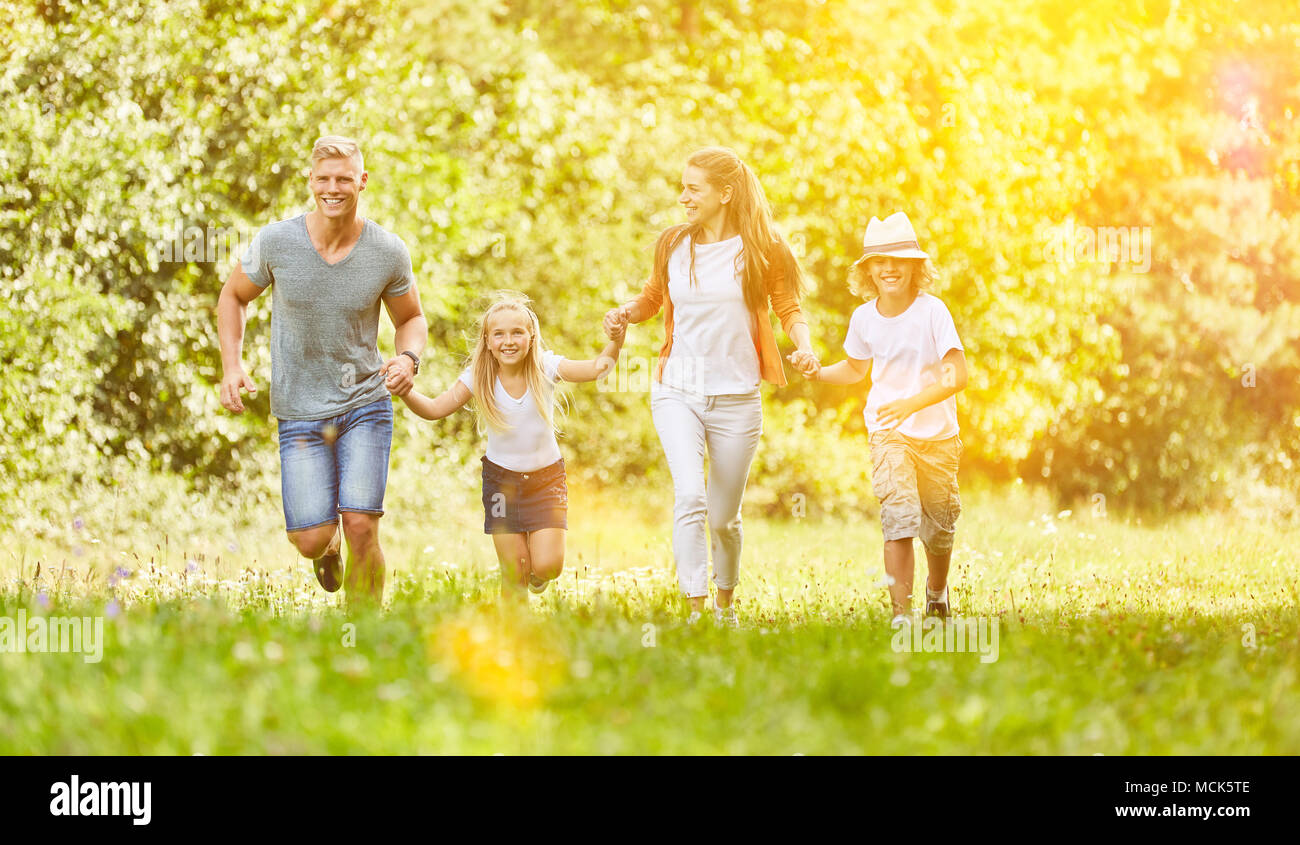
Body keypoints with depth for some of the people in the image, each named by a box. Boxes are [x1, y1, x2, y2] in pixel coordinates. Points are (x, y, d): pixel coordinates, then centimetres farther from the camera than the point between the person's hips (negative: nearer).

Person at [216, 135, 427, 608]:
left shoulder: (389, 253, -8)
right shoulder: (275, 242, -10)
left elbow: (411, 319, 9)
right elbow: (234, 297, 8)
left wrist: (409, 358, -13)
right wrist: (232, 364, -7)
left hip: (365, 404, 0)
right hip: (300, 413, 0)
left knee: (361, 526, -14)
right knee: (312, 540, -6)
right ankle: (327, 549, 34)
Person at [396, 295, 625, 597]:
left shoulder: (545, 368, -13)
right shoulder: (478, 378, -10)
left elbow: (597, 368, -23)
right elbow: (435, 409, -11)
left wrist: (616, 339, -42)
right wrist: (405, 392, -30)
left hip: (546, 478, 0)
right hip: (501, 478, 1)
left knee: (547, 566, -10)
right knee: (514, 572, -3)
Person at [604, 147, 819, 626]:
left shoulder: (760, 250, -2)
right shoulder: (673, 245, 6)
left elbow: (788, 309, 7)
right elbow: (654, 297, 21)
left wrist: (804, 348, -13)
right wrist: (626, 314, 0)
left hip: (736, 399, -1)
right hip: (677, 392, 1)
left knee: (724, 517, 8)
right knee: (689, 496, -21)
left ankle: (726, 600, 34)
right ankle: (695, 608, -22)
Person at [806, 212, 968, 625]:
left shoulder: (932, 310, -15)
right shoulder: (864, 317, -3)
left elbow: (958, 374, -22)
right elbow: (856, 369, 18)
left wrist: (911, 403, -33)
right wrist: (818, 372, -1)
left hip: (938, 435, -1)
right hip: (890, 434, 1)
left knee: (939, 528, 12)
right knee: (898, 519, -19)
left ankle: (937, 592, 43)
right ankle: (901, 615, -18)